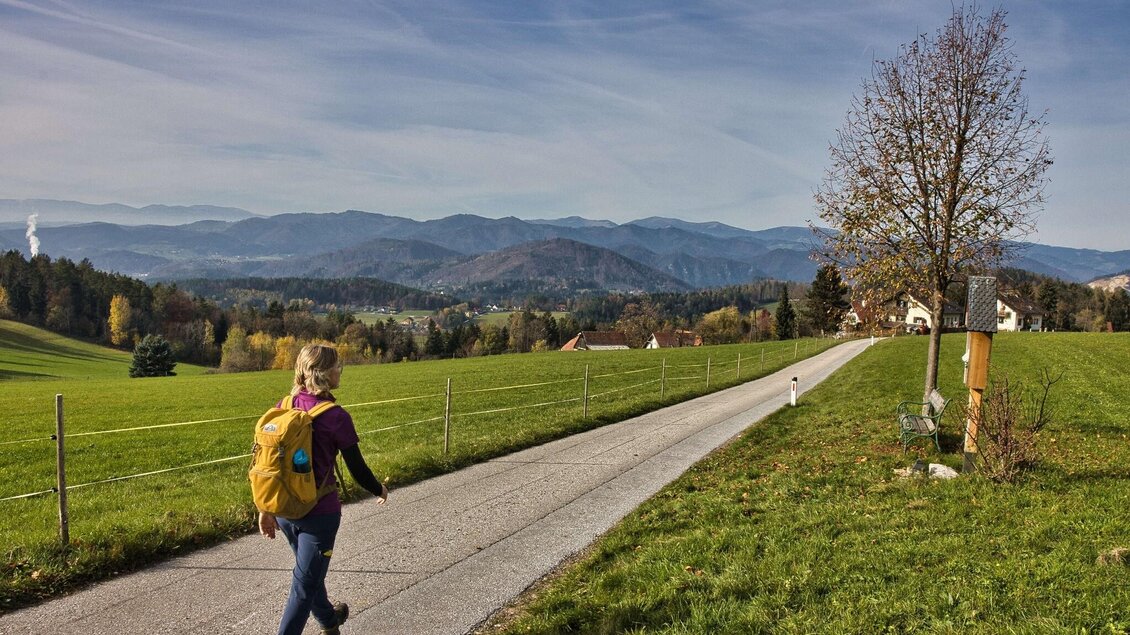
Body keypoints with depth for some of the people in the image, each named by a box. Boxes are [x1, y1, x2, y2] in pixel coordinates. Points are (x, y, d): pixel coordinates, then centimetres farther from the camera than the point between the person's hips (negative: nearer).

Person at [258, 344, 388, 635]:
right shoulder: (336, 417, -19)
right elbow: (358, 469, -11)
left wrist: (266, 509, 13)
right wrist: (380, 491, 8)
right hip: (319, 513, -7)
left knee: (310, 569, 27)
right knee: (305, 583, 7)